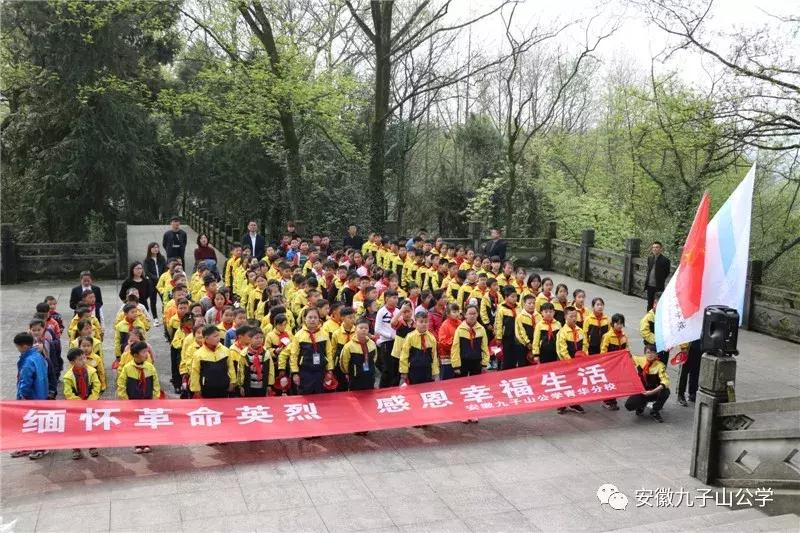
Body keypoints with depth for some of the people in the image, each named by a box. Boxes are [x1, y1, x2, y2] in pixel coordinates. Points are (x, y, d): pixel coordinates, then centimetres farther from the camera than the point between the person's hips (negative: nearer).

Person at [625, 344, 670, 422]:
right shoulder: (640, 360, -5)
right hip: (641, 391, 1)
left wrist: (652, 392, -39)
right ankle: (642, 404, 14)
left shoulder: (660, 365, -17)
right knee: (629, 405, -25)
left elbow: (665, 381, -30)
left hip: (654, 392, -1)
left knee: (665, 391, -34)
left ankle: (654, 411, -6)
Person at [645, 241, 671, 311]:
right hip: (650, 285, 6)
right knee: (650, 303, 14)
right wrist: (647, 279, 11)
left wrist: (661, 281, -4)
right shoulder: (650, 258, 11)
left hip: (658, 286, -6)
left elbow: (667, 273, -3)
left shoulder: (664, 260, -8)